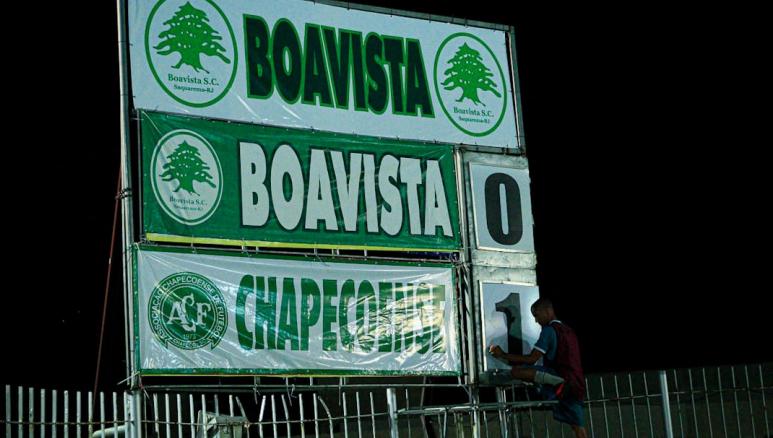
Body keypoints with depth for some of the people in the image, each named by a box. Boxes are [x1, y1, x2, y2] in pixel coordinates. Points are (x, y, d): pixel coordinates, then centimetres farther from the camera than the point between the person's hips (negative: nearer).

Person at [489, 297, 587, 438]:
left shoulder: (549, 329, -2)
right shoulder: (568, 330, 26)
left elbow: (531, 359, -8)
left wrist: (503, 355, -3)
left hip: (562, 376, -9)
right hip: (577, 384, 9)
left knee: (516, 371, -19)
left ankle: (559, 382, -24)